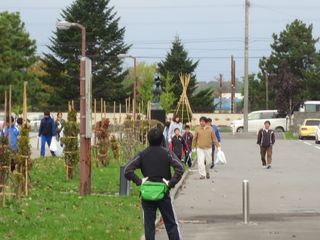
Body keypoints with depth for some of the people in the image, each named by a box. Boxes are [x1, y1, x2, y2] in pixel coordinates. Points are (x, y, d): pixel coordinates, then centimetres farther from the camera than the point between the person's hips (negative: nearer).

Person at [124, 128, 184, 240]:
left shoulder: (142, 155, 0)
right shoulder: (167, 154, -2)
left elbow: (127, 170, -10)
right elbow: (180, 168, -16)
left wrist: (139, 181, -5)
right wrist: (171, 182, -10)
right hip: (163, 193, -1)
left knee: (149, 225, 7)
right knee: (171, 224, 7)